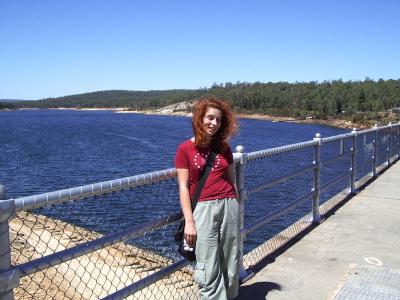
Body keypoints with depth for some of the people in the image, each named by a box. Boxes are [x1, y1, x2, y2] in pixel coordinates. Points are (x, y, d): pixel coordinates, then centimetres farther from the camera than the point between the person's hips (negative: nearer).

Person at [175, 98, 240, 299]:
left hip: (229, 206, 4)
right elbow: (183, 187, -4)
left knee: (230, 266, 9)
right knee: (208, 269, -1)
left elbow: (231, 181, 14)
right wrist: (189, 221, -10)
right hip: (203, 209, -3)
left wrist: (235, 208, 11)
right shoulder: (185, 149, -1)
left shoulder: (223, 147, 10)